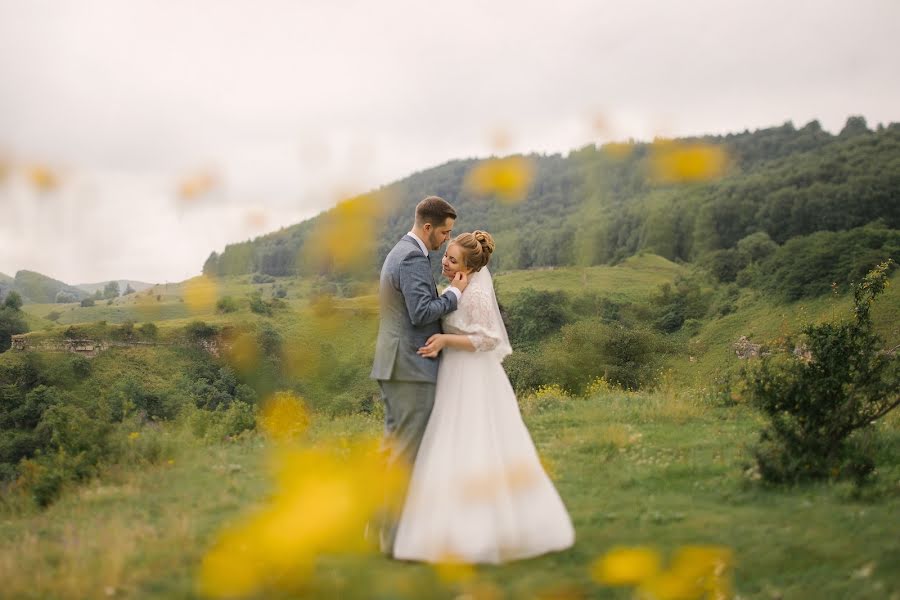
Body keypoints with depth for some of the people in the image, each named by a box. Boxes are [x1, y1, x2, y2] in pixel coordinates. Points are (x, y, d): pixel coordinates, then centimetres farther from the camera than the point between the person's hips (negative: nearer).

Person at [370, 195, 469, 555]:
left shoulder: (399, 253, 18)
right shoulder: (414, 259, -16)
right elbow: (422, 313, -23)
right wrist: (455, 292, -12)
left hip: (394, 365, 11)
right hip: (412, 367, -11)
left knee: (394, 445, 15)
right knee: (407, 451, -4)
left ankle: (383, 526, 21)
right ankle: (397, 536, 2)